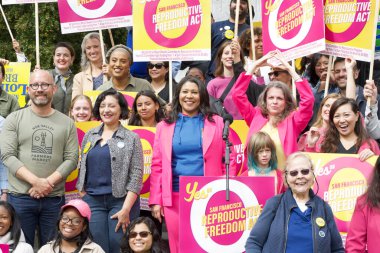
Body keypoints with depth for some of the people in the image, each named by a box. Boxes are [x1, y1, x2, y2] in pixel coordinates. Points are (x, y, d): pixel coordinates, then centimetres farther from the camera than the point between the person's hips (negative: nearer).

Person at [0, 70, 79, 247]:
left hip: (54, 198, 1)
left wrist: (48, 182, -13)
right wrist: (36, 181, -16)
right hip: (20, 197, -1)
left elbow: (72, 159, 1)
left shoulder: (67, 123, 7)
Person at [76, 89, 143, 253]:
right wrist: (83, 199, 4)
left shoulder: (131, 138, -1)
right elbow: (82, 169, 14)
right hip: (92, 200, 3)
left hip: (121, 200, -3)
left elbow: (136, 175, -6)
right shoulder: (89, 136, 10)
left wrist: (126, 209, -14)